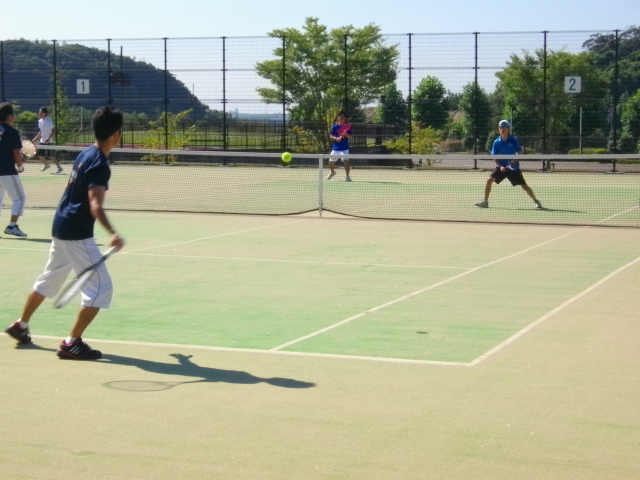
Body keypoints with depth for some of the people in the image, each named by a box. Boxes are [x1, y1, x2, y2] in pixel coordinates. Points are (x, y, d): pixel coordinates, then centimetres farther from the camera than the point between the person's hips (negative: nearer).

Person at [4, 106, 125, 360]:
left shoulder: (85, 154, 7)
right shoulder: (99, 165, -21)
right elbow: (95, 206, -32)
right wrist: (112, 233, -48)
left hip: (61, 227, 10)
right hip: (77, 234, -10)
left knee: (48, 280, 26)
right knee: (101, 288, -7)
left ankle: (20, 325, 41)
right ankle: (72, 343, -7)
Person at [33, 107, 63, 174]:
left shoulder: (49, 121, -14)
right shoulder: (40, 121, 8)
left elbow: (54, 131, -15)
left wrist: (48, 138, -25)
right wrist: (35, 139, 18)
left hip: (48, 141, -7)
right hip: (42, 141, 7)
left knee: (51, 156, -9)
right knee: (40, 154, 8)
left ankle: (59, 167, 1)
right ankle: (46, 165, 32)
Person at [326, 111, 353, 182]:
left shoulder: (347, 126, -1)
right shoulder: (334, 127, 2)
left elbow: (350, 136, -4)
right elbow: (331, 136, 2)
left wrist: (346, 134, -23)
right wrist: (336, 138, -17)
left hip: (344, 148, -3)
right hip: (335, 147, 3)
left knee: (345, 160, -20)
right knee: (331, 161, 10)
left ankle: (347, 176, -9)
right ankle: (332, 172, 41)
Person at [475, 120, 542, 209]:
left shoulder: (514, 140, -8)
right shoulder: (497, 142, -2)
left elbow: (519, 153, -3)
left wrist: (514, 161, -22)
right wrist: (501, 166, -17)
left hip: (513, 168, -2)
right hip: (501, 167, 2)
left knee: (524, 186, 0)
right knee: (490, 180, -17)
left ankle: (536, 201, 19)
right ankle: (485, 201, -8)